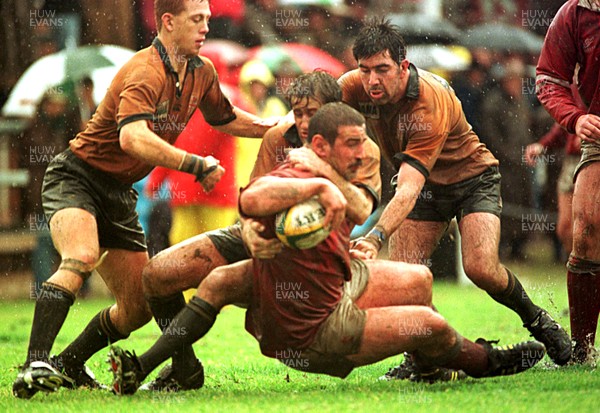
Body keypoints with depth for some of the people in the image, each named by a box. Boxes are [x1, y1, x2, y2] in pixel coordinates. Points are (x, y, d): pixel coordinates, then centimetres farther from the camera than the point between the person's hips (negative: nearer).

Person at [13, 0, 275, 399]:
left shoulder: (202, 72, 5)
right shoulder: (146, 73, -23)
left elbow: (225, 118, 26)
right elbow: (133, 138, -40)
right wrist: (197, 165, -38)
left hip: (119, 194, 9)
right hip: (76, 178, -9)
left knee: (139, 306, 6)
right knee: (82, 257, -36)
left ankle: (69, 365, 25)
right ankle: (35, 366, -41)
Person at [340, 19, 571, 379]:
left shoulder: (430, 105, -38)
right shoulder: (356, 87, -20)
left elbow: (408, 189, -45)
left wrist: (377, 236, -59)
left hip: (472, 177, -5)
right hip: (425, 185, 5)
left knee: (481, 268, -24)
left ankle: (535, 318, 6)